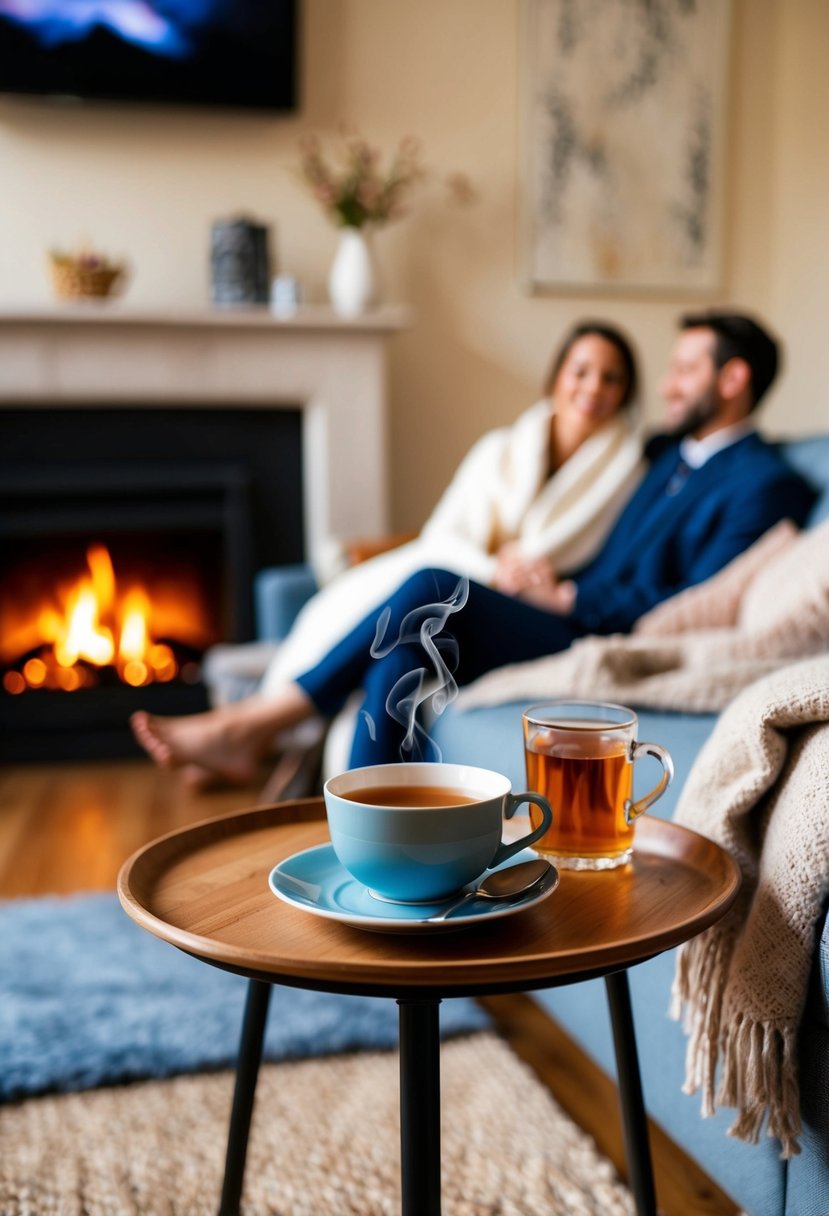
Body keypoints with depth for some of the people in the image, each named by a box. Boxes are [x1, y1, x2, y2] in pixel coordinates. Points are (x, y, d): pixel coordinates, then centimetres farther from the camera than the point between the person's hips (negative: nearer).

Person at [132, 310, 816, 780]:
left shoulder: (765, 486, -3)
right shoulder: (671, 453, 25)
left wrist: (571, 598, -8)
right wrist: (558, 580, 2)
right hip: (571, 627, 8)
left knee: (433, 592, -24)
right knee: (405, 647, -18)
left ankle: (252, 726, -16)